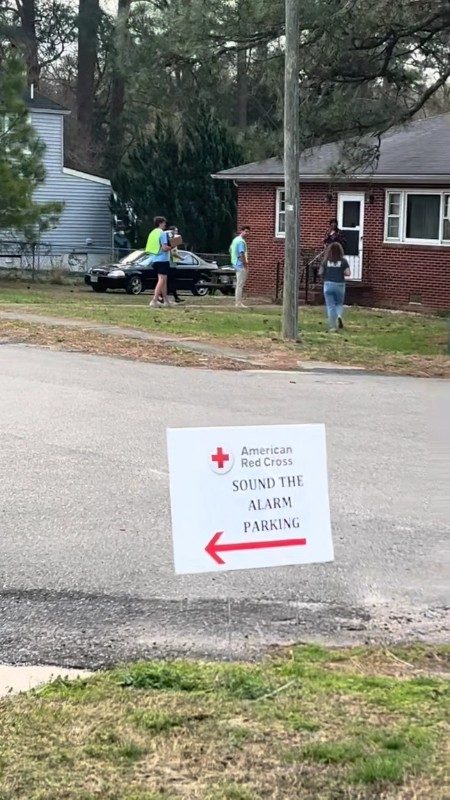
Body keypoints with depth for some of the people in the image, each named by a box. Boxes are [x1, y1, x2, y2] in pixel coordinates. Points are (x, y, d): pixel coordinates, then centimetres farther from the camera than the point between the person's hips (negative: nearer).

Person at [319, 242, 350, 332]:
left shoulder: (326, 261, 0)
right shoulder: (343, 261, -2)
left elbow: (320, 273, 1)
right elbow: (347, 273, -8)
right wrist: (341, 273, 11)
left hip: (328, 284, 0)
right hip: (340, 285, 0)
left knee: (330, 306, 5)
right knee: (339, 304, 17)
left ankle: (333, 326, 1)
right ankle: (339, 316, -13)